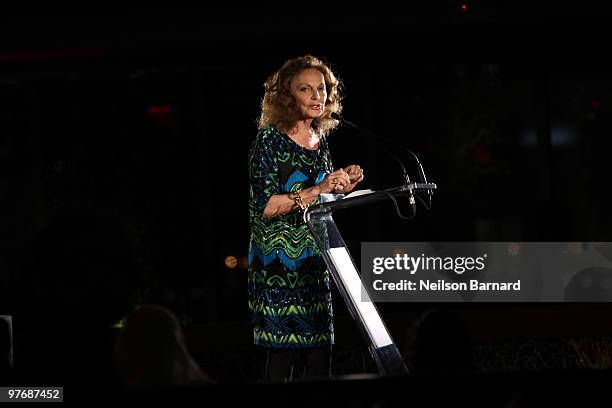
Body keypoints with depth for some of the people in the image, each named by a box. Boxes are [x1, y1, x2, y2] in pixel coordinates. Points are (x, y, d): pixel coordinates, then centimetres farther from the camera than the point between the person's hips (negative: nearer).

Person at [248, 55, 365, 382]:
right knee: (282, 356, -7)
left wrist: (342, 187, 4)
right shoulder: (270, 139, -8)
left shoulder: (321, 140, 12)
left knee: (319, 360, 2)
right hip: (277, 265, -6)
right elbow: (263, 207, -16)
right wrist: (317, 190, -21)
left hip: (314, 263, 6)